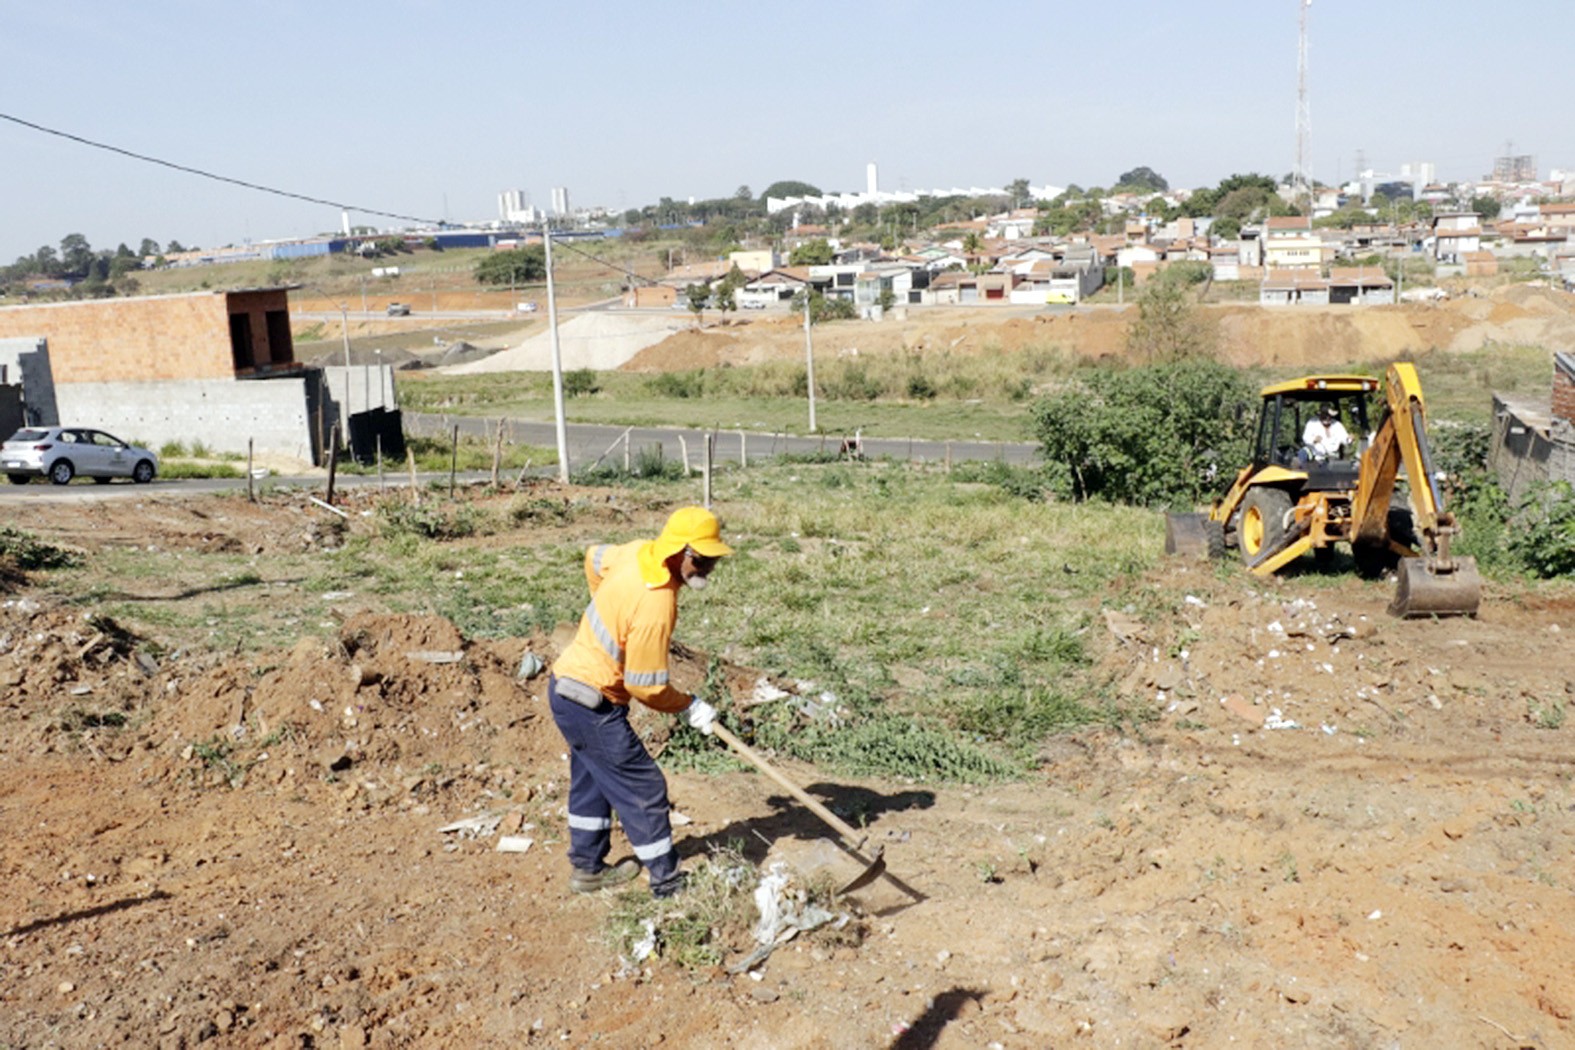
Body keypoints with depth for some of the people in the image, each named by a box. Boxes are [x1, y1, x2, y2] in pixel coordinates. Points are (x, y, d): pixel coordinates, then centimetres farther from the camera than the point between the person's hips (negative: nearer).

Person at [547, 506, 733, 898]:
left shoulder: (639, 552, -5)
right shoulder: (655, 608, -30)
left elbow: (594, 557, 18)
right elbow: (646, 688, -22)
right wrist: (689, 707, -5)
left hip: (566, 684, 10)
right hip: (591, 703, -10)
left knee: (592, 780, 23)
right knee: (643, 788, 0)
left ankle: (588, 869, 38)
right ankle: (668, 881, 10)